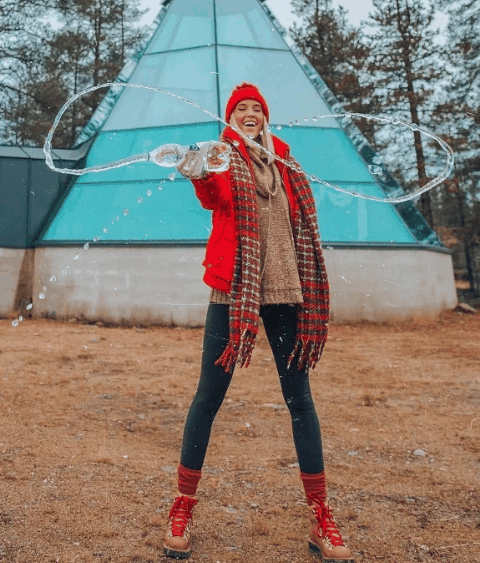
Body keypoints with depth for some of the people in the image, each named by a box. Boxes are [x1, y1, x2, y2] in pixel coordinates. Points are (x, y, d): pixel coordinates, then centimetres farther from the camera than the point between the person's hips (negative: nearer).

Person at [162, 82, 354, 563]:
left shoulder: (284, 166, 17)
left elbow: (300, 227, 17)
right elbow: (214, 198, -17)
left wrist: (307, 291, 10)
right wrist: (199, 176, -40)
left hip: (284, 290, 4)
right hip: (233, 289, -3)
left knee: (300, 398, 3)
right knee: (209, 396, -2)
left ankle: (320, 519, 12)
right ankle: (183, 509, 13)